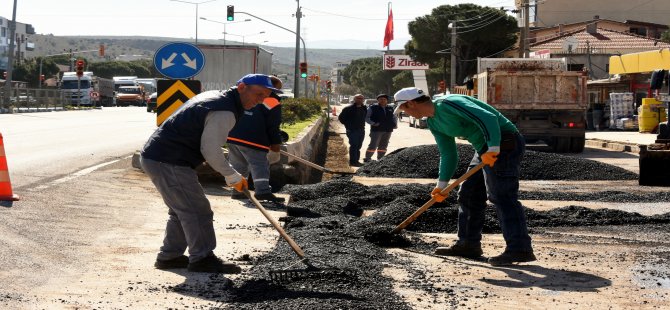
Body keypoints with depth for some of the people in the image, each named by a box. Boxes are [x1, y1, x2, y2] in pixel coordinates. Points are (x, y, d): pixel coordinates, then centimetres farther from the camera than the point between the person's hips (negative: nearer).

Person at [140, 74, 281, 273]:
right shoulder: (224, 112, -17)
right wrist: (233, 176, -6)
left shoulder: (215, 96, 16)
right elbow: (211, 152, -18)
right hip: (168, 163, -11)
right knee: (198, 211, -6)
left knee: (181, 210, 19)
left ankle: (169, 256, 26)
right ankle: (202, 259, -1)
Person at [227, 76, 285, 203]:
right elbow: (273, 126, -4)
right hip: (252, 140, -7)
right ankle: (262, 191, -15)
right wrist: (275, 143, 5)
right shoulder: (272, 102, -3)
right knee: (260, 165, -3)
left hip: (232, 135, 7)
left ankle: (238, 190, 18)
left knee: (239, 165, 17)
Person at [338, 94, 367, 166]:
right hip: (352, 130, -7)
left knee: (358, 146, 12)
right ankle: (352, 161, -5)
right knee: (354, 146, -9)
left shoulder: (364, 108, 10)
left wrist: (362, 124, 14)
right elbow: (341, 118, -7)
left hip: (361, 130, 7)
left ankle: (356, 161, 20)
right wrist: (348, 125, -6)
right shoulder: (348, 108, -10)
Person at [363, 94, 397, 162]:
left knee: (383, 146, 10)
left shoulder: (390, 109, 13)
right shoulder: (372, 108, 0)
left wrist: (395, 124, 9)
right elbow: (366, 117, -1)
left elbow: (394, 117, 27)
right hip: (376, 130, -5)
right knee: (373, 145, -10)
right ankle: (367, 159, -2)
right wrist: (373, 123, -15)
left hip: (388, 131, 5)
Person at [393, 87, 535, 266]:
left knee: (502, 196, -15)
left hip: (503, 143, -11)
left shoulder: (447, 104, -18)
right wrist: (442, 185, 14)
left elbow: (487, 117, -26)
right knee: (468, 195, 13)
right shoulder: (434, 122, 13)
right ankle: (468, 244, 20)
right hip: (486, 149, 11)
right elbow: (448, 154, 18)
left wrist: (493, 148, -31)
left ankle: (520, 249, -17)